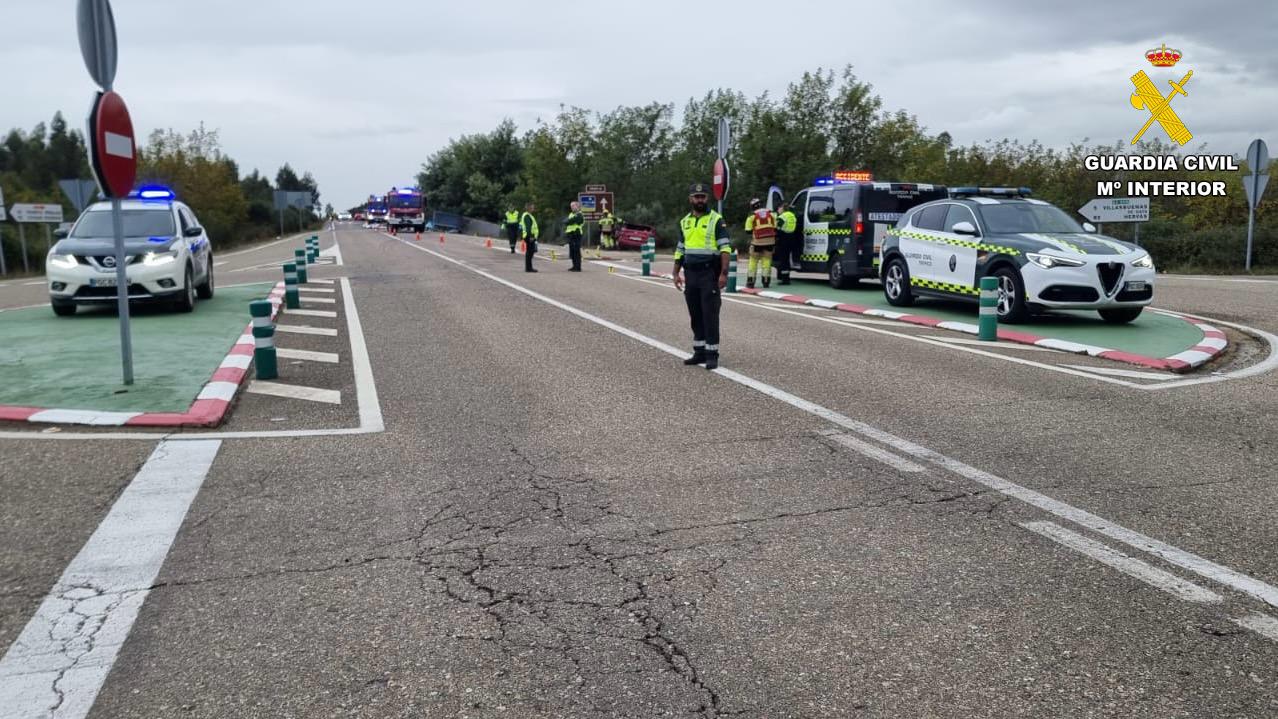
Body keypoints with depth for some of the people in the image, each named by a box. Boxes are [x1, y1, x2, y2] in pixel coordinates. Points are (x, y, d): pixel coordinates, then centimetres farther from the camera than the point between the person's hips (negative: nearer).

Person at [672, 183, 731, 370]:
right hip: (690, 274, 6)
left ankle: (712, 354, -1)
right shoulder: (684, 221, 14)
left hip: (709, 274, -6)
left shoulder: (716, 220, -4)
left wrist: (724, 273, -18)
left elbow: (725, 248, -10)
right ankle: (699, 352, 17)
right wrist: (676, 273, 12)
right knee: (695, 315, 9)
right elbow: (680, 249, 18)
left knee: (710, 314, -5)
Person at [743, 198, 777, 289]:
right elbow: (775, 229, 10)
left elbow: (748, 231, -1)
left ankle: (750, 281, 6)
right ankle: (766, 281, 6)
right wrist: (775, 242, 17)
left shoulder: (752, 216, -1)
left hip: (757, 241, -2)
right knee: (767, 260, 8)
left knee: (753, 261, 7)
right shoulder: (771, 214, 8)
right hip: (770, 241, 3)